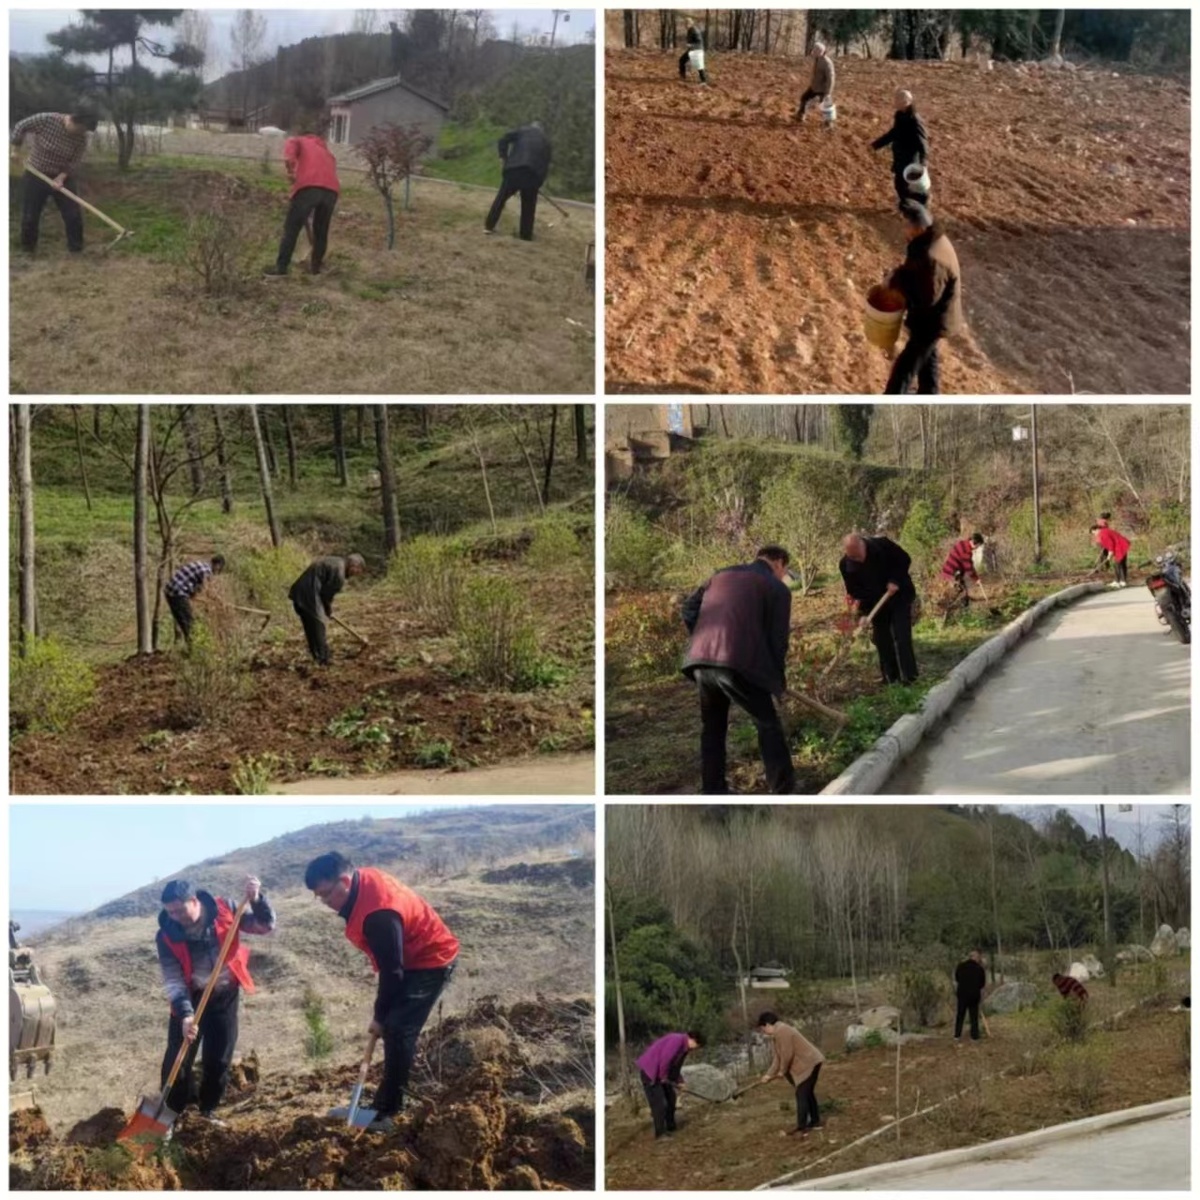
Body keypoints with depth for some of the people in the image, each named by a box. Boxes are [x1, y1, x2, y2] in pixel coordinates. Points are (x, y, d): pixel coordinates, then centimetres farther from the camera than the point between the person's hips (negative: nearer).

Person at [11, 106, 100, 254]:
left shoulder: (81, 138, -16)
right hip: (35, 176, -2)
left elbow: (74, 163, -11)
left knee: (73, 215, -3)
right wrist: (16, 150, -6)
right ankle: (27, 250, 21)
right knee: (30, 216, 4)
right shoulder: (45, 120, -24)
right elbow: (20, 127, -10)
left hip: (63, 178, 2)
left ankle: (76, 249, 9)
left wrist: (61, 178, -24)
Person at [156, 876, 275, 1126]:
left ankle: (208, 1110, 21)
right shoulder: (167, 935, -18)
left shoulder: (224, 910, -15)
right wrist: (185, 1014, -32)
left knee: (219, 1060, 5)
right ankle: (172, 1113, 8)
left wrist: (257, 899, -28)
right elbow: (172, 980, -19)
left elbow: (265, 926, -10)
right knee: (178, 1059, -5)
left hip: (224, 996, 1)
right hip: (190, 999, -1)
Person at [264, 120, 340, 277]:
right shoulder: (327, 151, 38)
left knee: (291, 229, 2)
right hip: (332, 189, 4)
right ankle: (315, 267, 26)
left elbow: (291, 145, 0)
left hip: (308, 186, -4)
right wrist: (311, 211, 41)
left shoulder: (298, 141, 25)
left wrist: (290, 166, -17)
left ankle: (281, 268, 1)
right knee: (321, 231, 20)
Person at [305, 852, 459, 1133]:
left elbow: (391, 971, -25)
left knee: (398, 1031, -16)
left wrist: (379, 1016, -14)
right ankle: (389, 1102, 21)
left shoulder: (378, 913, -33)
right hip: (414, 956, 10)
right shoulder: (364, 880, -5)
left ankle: (388, 1111, -13)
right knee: (394, 1029, 12)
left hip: (432, 962, -10)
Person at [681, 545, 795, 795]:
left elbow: (689, 608, 21)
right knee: (768, 724, 10)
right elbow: (777, 639, 3)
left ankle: (713, 791, 23)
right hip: (738, 664, -5)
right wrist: (779, 677, 18)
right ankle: (784, 791, 10)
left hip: (702, 661, 5)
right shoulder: (777, 588, 6)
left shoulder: (722, 575, 24)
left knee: (712, 727, 21)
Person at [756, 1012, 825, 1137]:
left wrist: (782, 1071, -8)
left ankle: (802, 1128, -13)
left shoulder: (781, 1032, -20)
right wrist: (770, 1074, 11)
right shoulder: (777, 1033, 14)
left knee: (801, 1095, -11)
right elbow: (777, 1057, 16)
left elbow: (787, 1055, -22)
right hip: (809, 1062, 11)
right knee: (807, 1093, 20)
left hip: (808, 1063, -11)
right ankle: (815, 1121, 30)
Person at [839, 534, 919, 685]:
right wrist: (863, 613, -19)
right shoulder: (846, 565, -16)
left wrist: (895, 581, -21)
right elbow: (854, 592, -8)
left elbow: (904, 560, -10)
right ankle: (890, 679, 15)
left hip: (899, 596, -3)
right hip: (876, 603, 3)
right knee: (882, 641, 5)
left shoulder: (882, 545, -24)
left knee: (901, 637, -11)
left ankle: (908, 677, -11)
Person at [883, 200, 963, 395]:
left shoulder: (932, 258, -36)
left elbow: (926, 299, -30)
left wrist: (898, 281, -22)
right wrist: (900, 275, -2)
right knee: (926, 359, 26)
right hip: (929, 316, 10)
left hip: (933, 320, -10)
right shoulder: (929, 240, -4)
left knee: (905, 365, 0)